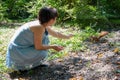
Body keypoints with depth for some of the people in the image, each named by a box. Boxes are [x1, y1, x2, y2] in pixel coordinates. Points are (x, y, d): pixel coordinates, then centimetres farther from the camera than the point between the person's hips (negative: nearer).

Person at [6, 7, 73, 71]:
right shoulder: (39, 27, -26)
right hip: (17, 51, -9)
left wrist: (67, 36, 33)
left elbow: (56, 33, 20)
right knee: (43, 53, -21)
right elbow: (38, 47, -21)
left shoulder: (44, 25, 1)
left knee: (44, 39, 10)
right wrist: (53, 47, -9)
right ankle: (20, 66, -1)